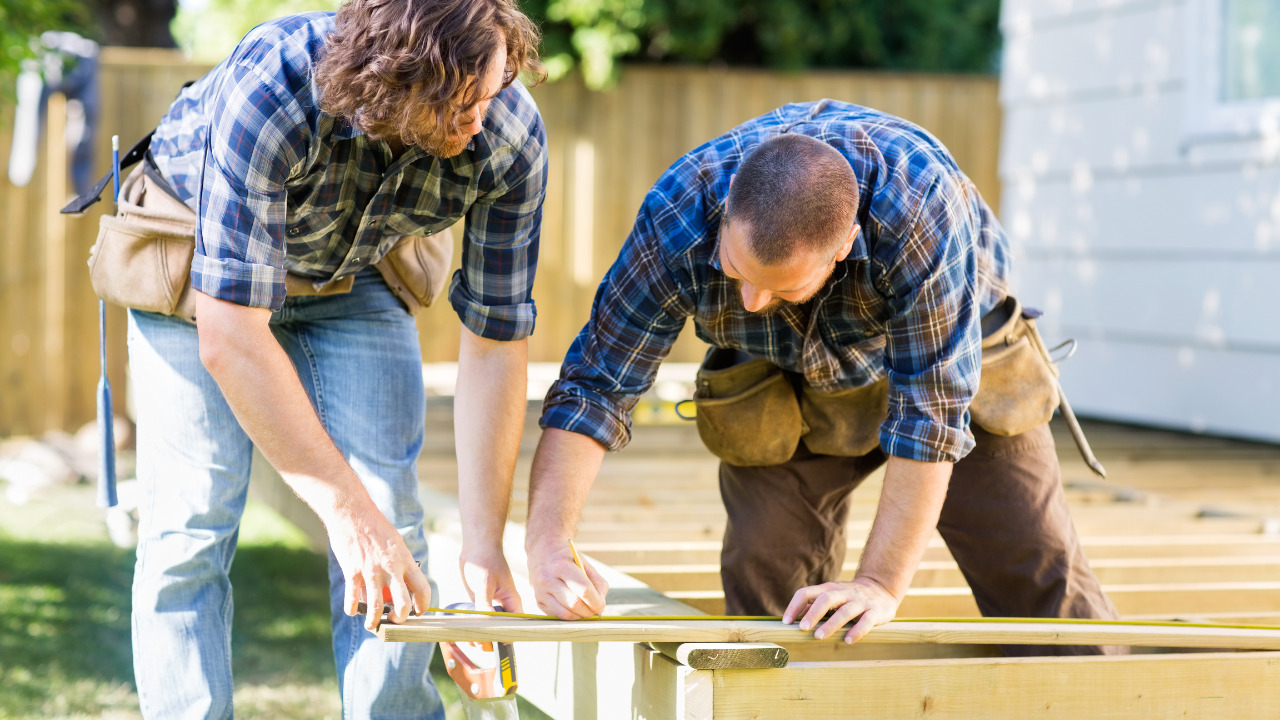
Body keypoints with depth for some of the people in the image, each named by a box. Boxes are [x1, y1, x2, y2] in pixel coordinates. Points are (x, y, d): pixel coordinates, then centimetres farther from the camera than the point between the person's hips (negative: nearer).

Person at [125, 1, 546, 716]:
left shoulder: (512, 136, -29)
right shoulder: (268, 92, -41)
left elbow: (496, 340, -19)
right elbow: (229, 338, -40)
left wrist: (485, 541, -23)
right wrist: (348, 512, -41)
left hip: (358, 275, 3)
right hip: (201, 267, -3)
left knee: (392, 523, -7)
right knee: (191, 524, -11)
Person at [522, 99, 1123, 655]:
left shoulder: (920, 205, -43)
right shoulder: (676, 220, -35)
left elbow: (929, 410, -37)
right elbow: (595, 385, -28)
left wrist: (880, 584, -37)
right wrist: (546, 546, -41)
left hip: (947, 354, -2)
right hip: (790, 392, 2)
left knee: (1040, 581, -3)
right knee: (763, 582, -10)